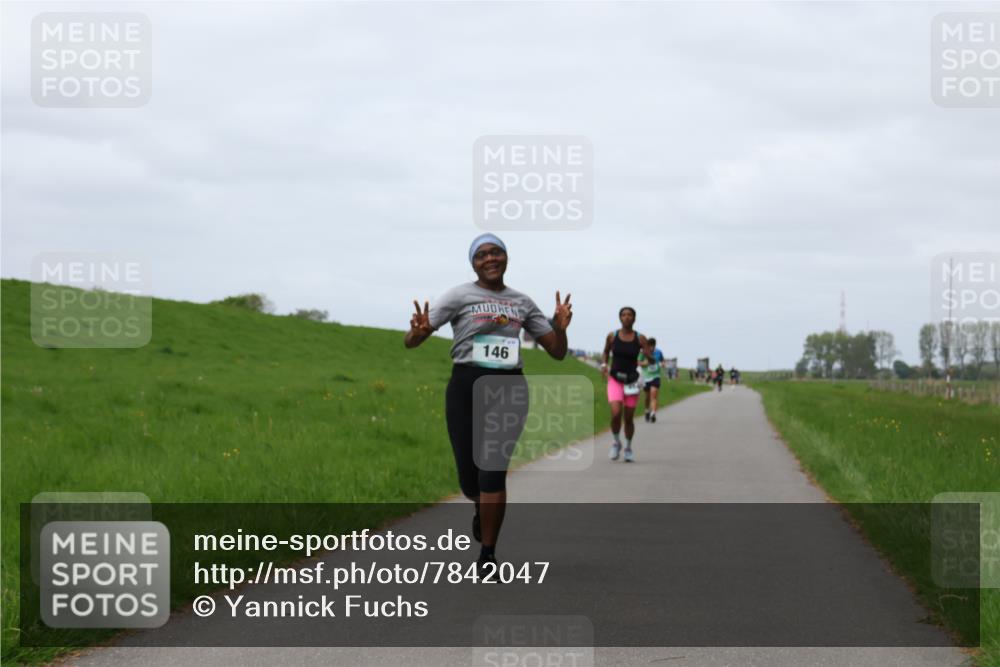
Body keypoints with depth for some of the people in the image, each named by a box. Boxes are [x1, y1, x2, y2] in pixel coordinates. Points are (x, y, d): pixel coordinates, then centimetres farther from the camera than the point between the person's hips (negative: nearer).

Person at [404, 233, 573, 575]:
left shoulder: (522, 303, 12)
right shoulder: (459, 296, 2)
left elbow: (558, 352, 15)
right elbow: (410, 341, -4)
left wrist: (561, 326, -7)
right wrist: (418, 332, -29)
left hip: (509, 390, 1)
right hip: (467, 388, -1)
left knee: (493, 469, -14)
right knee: (469, 478, 4)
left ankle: (488, 554, -5)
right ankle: (483, 507, 42)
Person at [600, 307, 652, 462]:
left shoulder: (640, 338, -3)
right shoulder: (612, 336, -1)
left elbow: (652, 360, -4)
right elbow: (605, 352, 16)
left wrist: (648, 354, -26)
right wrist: (603, 364, -2)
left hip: (632, 381, 0)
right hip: (615, 380, 0)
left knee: (629, 418, 5)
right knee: (616, 413, -19)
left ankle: (628, 448, 29)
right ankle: (616, 443, 7)